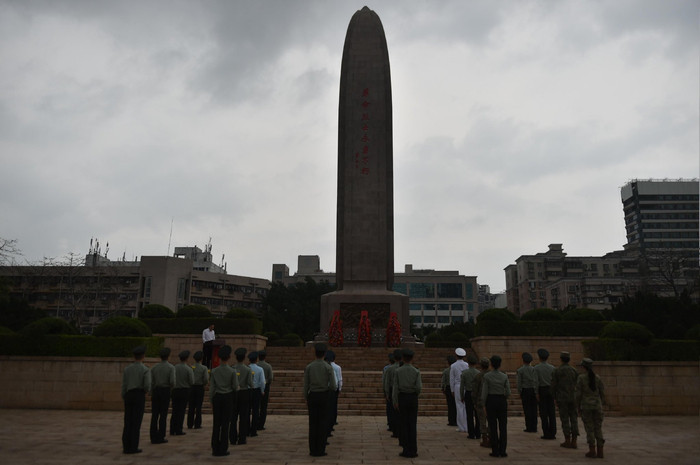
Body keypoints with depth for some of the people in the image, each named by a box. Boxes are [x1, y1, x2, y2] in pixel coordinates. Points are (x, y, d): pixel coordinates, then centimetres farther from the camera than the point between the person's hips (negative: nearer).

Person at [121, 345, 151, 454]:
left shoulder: (127, 369, 6)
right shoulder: (146, 370, -8)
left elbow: (123, 386, 5)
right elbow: (147, 386, -17)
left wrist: (124, 400, 14)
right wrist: (146, 390, 8)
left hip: (129, 396, 4)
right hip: (139, 397, -4)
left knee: (128, 422, 8)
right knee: (136, 422, -2)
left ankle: (126, 446, 6)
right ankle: (133, 448, -2)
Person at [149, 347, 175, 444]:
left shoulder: (154, 367, 3)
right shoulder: (171, 368, -7)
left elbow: (151, 382, 2)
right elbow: (172, 382, -15)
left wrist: (152, 394, 11)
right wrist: (171, 386, 8)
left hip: (156, 390, 3)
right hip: (165, 391, -3)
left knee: (154, 415, 6)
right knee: (163, 415, 1)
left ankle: (153, 437, 8)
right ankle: (161, 437, 2)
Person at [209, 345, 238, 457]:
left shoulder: (214, 371, -4)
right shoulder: (232, 371, -10)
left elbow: (212, 388, -2)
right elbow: (235, 387, -6)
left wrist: (212, 402, 6)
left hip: (217, 397, 2)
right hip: (228, 397, -2)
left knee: (216, 424, 9)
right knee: (225, 424, 3)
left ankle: (215, 449, 14)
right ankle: (223, 449, 6)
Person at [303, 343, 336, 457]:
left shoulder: (308, 367, -2)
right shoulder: (328, 367, -6)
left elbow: (306, 385, -2)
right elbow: (333, 386, -9)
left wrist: (306, 399, 9)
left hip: (312, 396, 2)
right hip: (324, 396, -1)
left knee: (313, 423, 5)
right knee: (322, 423, 3)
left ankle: (313, 450, 7)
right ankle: (320, 450, 3)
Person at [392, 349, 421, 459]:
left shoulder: (398, 371, -4)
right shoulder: (416, 371, -5)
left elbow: (395, 387, -6)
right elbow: (419, 387, -10)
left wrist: (395, 401, -2)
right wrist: (416, 394, 11)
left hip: (402, 397, 0)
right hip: (413, 398, 1)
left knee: (404, 424, 5)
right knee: (413, 424, 6)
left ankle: (406, 450, 6)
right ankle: (413, 451, 7)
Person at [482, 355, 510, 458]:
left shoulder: (486, 376, -9)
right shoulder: (504, 376, -3)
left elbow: (484, 392, -8)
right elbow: (508, 393, -3)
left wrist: (484, 405, 1)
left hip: (491, 401, -1)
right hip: (502, 401, 1)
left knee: (493, 427, 4)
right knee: (503, 426, 7)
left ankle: (495, 451, 6)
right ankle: (502, 451, 6)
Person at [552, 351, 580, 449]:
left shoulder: (556, 371, -5)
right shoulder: (574, 370, 2)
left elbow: (554, 386, -5)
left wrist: (555, 399, 6)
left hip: (562, 398, -2)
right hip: (573, 398, 2)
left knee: (565, 419, 3)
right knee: (574, 419, 5)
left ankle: (567, 441, 5)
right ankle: (574, 442, 4)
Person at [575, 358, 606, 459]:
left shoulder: (581, 377, -9)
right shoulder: (597, 377, 1)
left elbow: (578, 393, -9)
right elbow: (602, 393, 5)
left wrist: (578, 407, 1)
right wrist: (602, 405, 16)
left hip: (586, 406, -3)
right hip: (597, 405, 3)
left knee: (589, 428, 4)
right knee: (598, 428, 9)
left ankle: (592, 450, 4)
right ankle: (600, 451, 7)